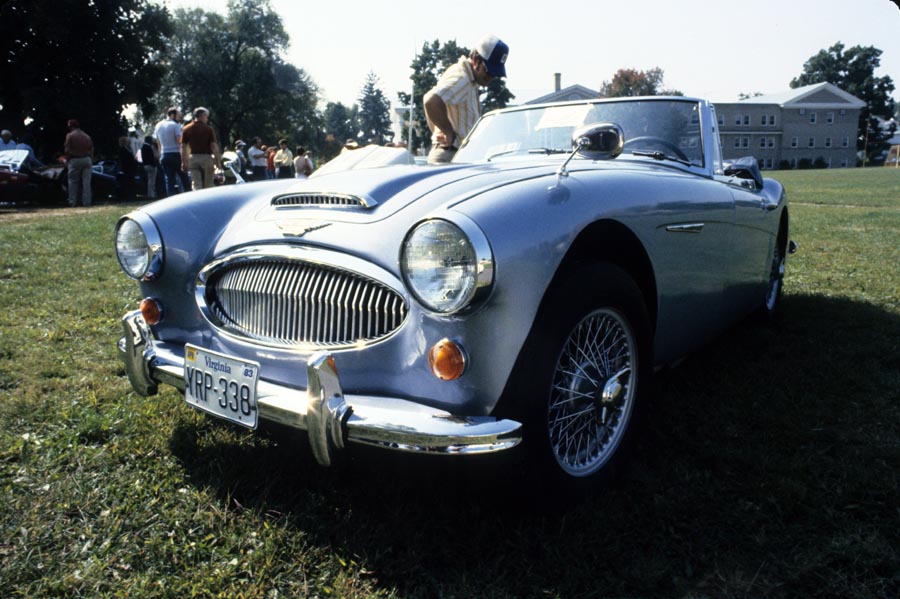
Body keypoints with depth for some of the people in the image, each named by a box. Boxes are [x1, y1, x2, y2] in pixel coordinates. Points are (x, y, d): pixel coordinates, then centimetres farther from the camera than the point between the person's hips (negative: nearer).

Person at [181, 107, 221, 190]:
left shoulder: (187, 129, 5)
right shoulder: (208, 129, -4)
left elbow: (183, 147, 3)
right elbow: (214, 146, -8)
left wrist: (183, 162, 8)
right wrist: (218, 161, -3)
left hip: (193, 158, 2)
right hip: (207, 157, -2)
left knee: (196, 184, -2)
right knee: (208, 185, 9)